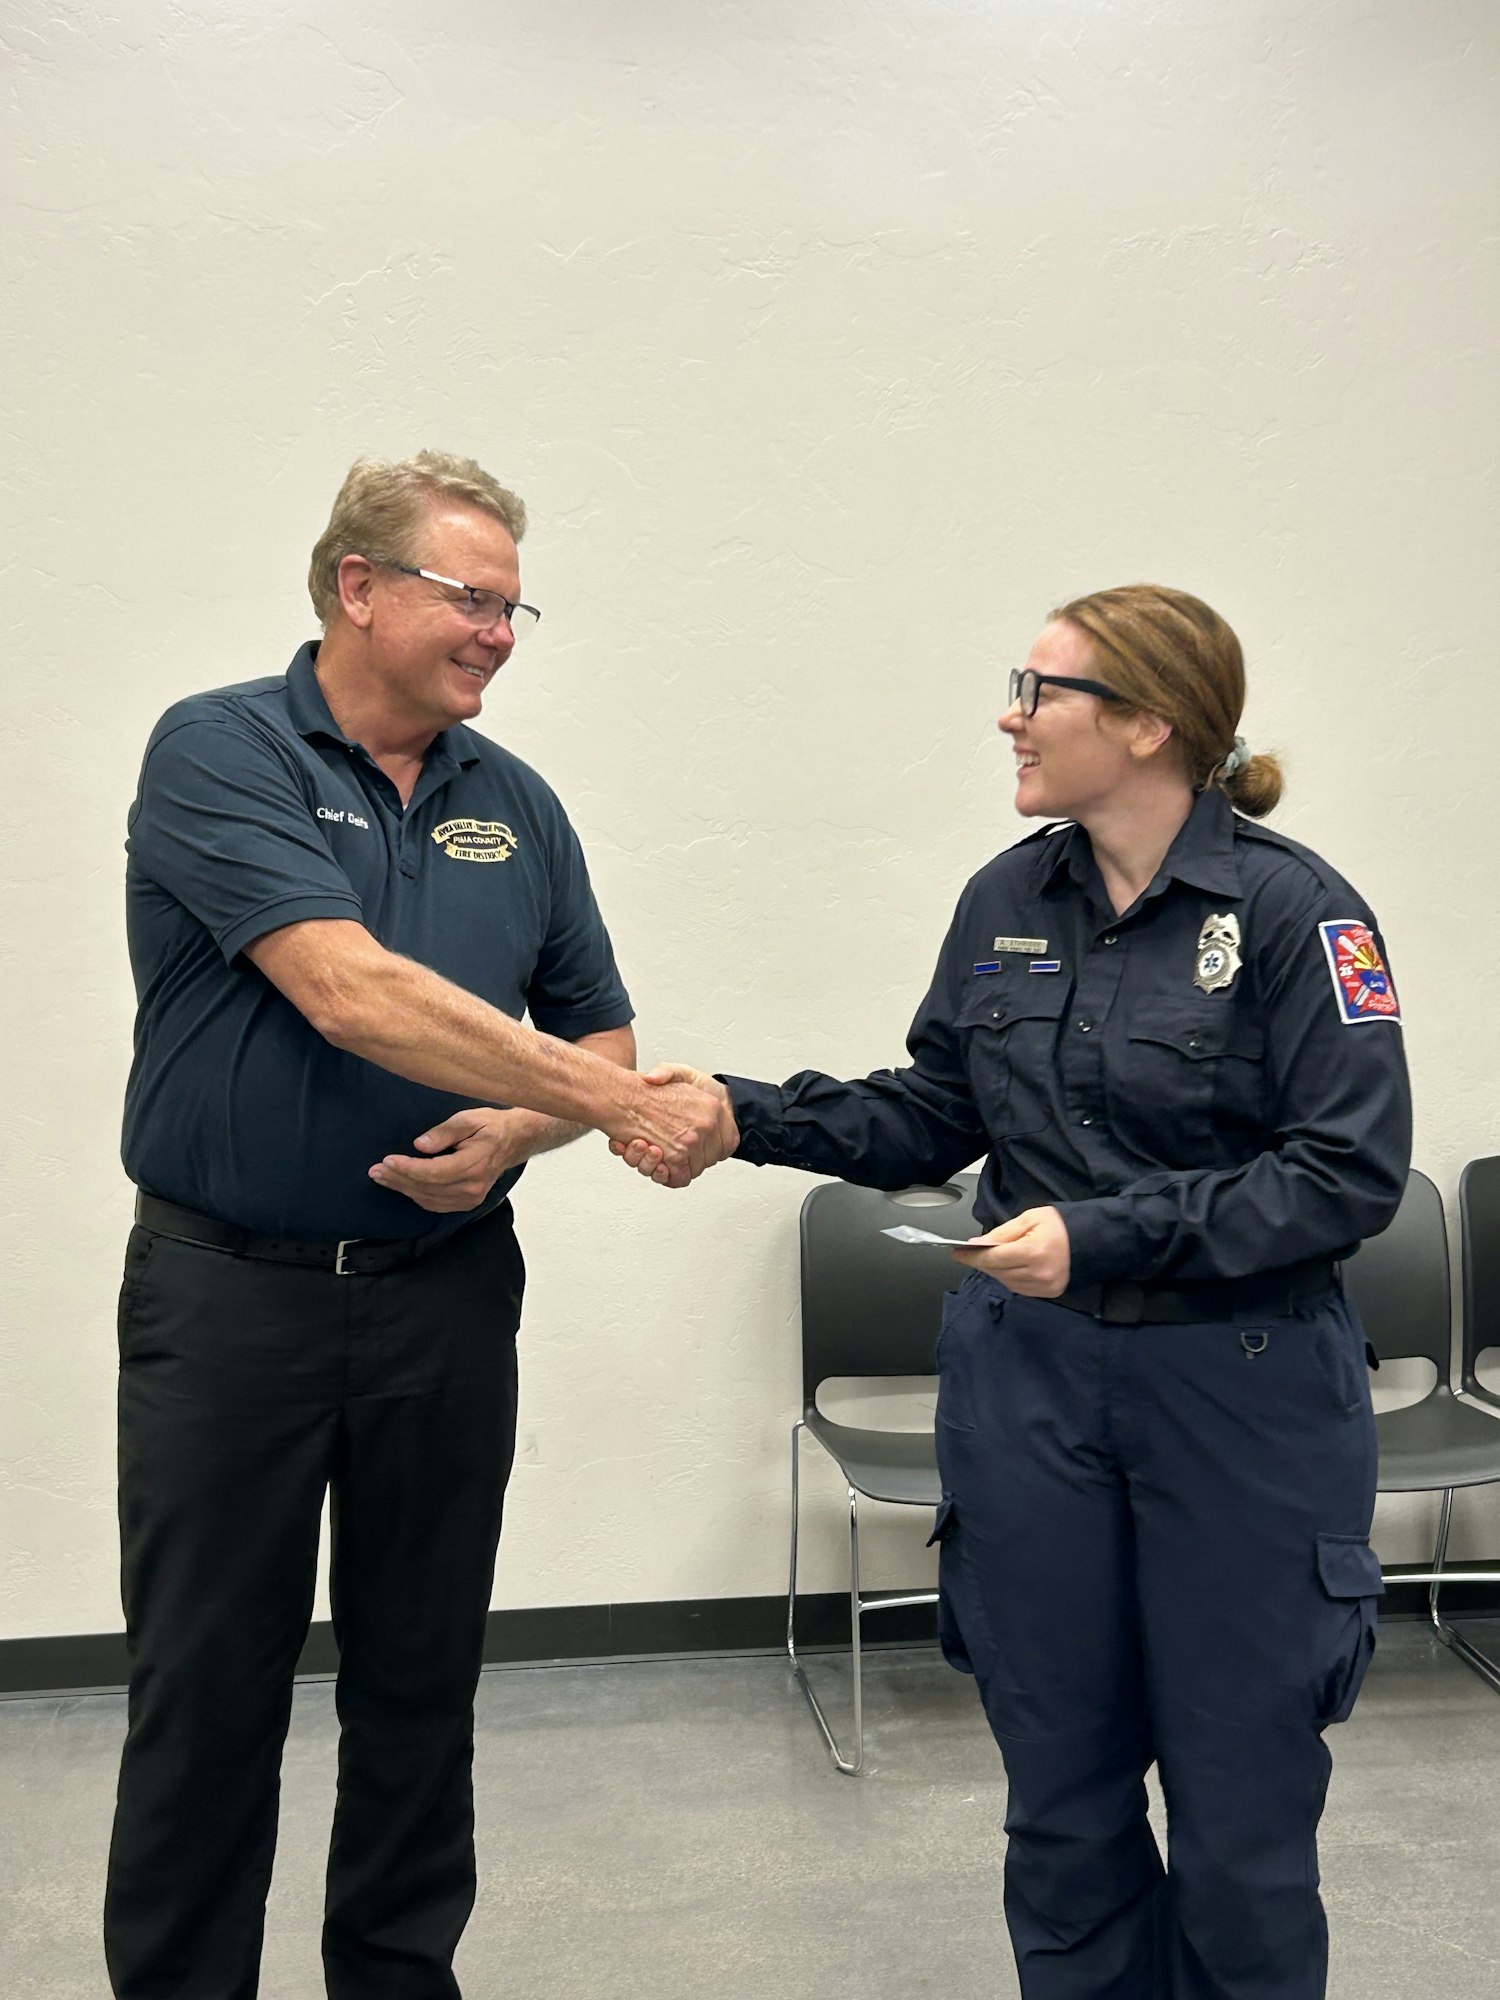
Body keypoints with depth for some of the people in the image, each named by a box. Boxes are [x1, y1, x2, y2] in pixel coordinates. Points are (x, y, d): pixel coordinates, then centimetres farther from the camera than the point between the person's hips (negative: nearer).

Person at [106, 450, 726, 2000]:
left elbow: (593, 1036, 13)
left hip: (445, 1287, 5)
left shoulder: (515, 804, 7)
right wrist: (619, 1100, -23)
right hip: (229, 1292, -4)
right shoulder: (220, 752, -9)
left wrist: (509, 1134, -9)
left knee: (421, 1684, 15)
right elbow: (351, 994, -23)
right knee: (204, 1694, 8)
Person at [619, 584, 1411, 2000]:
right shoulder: (1008, 898, 5)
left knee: (1240, 1802, 10)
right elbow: (930, 1117, 10)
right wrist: (748, 1116, -2)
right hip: (1026, 1374, 4)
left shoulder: (1291, 910, -11)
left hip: (1238, 1391, -4)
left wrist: (1108, 1235, -21)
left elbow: (1352, 1174, -15)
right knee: (1061, 1788, 16)